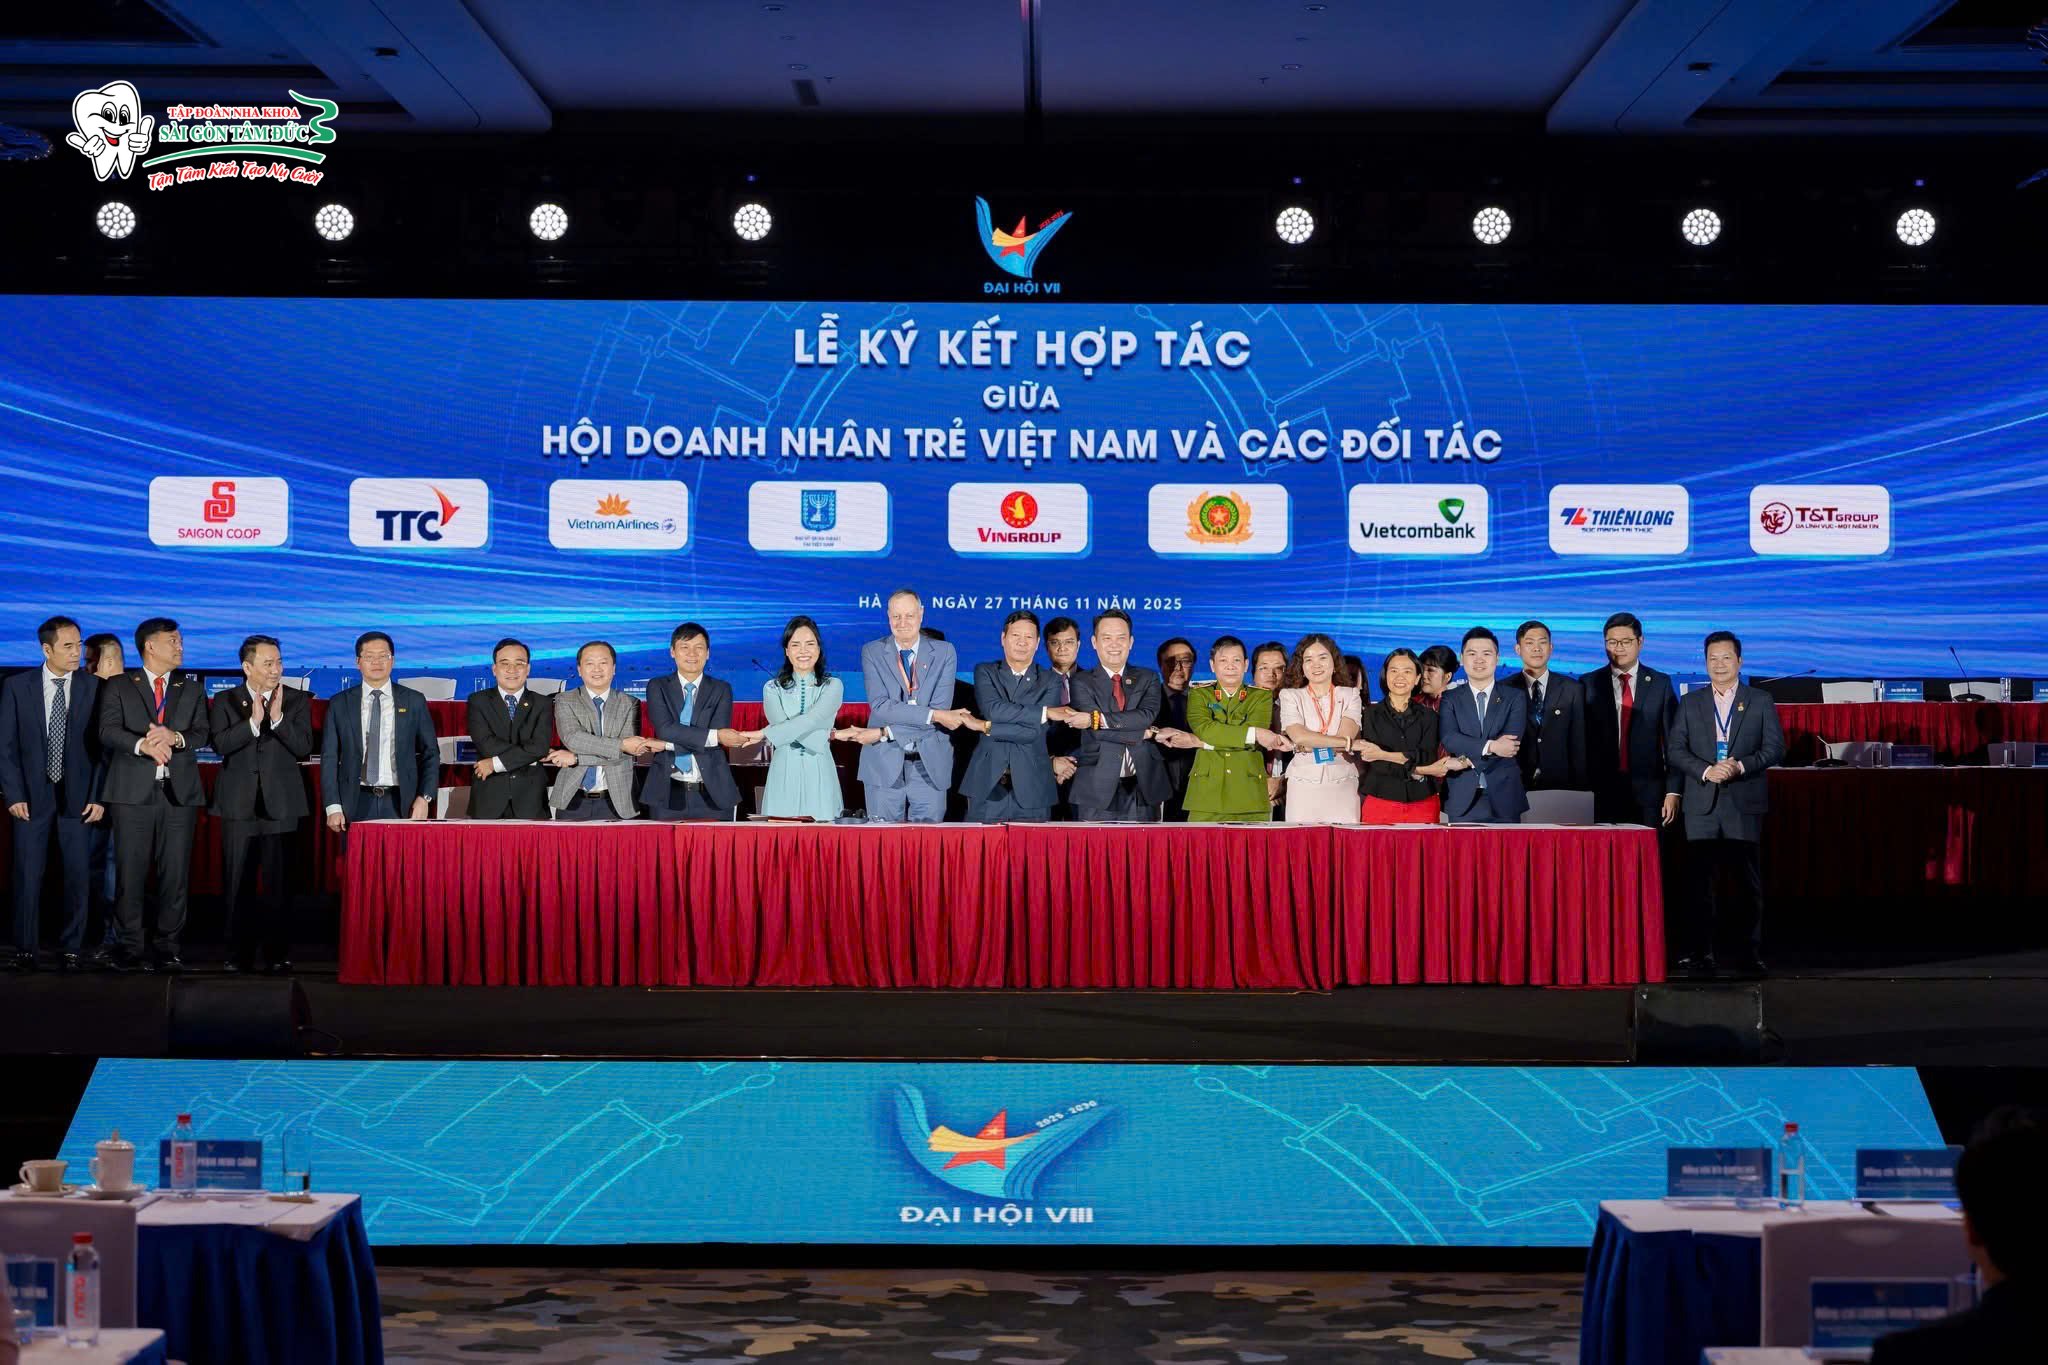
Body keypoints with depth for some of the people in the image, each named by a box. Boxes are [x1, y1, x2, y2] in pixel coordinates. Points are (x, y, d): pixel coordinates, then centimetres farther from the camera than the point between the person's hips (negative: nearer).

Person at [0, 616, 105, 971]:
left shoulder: (94, 687, 0)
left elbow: (103, 744, 1)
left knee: (78, 875, 2)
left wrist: (98, 796, -5)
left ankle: (71, 948, 11)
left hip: (78, 796, 0)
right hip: (32, 795, 0)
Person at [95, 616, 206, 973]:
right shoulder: (118, 687, 9)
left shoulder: (192, 691, 17)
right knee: (131, 872, -3)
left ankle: (166, 947, 7)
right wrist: (142, 745, -22)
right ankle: (130, 948, 2)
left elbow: (201, 734, 4)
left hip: (179, 792, 3)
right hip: (133, 792, -2)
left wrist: (175, 738, -18)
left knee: (175, 873, 0)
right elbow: (108, 731, -5)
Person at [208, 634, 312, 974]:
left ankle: (278, 955, 3)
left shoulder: (297, 701, 5)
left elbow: (303, 747, -6)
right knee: (238, 884, 5)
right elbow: (220, 744, -8)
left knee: (278, 884, -2)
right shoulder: (225, 701, 6)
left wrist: (278, 718, -16)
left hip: (280, 804, -1)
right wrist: (253, 722, -18)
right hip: (239, 805, 1)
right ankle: (239, 954, 12)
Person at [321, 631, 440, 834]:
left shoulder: (414, 702, 8)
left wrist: (424, 798, -3)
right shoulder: (339, 704, 8)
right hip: (357, 804, 0)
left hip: (400, 804, 0)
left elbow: (430, 754, 10)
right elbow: (329, 758, 6)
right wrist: (333, 807, -3)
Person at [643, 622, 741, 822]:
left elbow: (717, 738, -6)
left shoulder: (721, 689, 8)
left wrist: (667, 744, -12)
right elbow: (665, 729, -10)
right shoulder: (657, 687, 7)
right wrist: (714, 736, -17)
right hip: (668, 794, 0)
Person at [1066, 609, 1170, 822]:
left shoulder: (1148, 679, 12)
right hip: (1099, 790, -2)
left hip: (1143, 788, 2)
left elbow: (1147, 716, -8)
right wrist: (1144, 733, -7)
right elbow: (1098, 733, -9)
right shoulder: (1082, 683, 4)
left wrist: (1097, 719, -15)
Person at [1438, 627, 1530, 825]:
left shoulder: (1515, 698, 7)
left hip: (1503, 798, 0)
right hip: (1463, 799, 0)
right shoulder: (1450, 699, 8)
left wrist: (1469, 761, -12)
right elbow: (1448, 739, -8)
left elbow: (1512, 742, -6)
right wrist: (1490, 746, -17)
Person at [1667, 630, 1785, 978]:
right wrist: (1706, 771, -12)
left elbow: (1775, 749, 1)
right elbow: (1676, 751, 4)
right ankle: (1699, 953, 1)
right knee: (1700, 880, -2)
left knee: (1748, 881, 1)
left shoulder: (1761, 701, 8)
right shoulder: (1689, 703, 11)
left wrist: (1741, 766, -15)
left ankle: (1750, 953, 8)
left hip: (1744, 805, -1)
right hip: (1702, 806, 1)